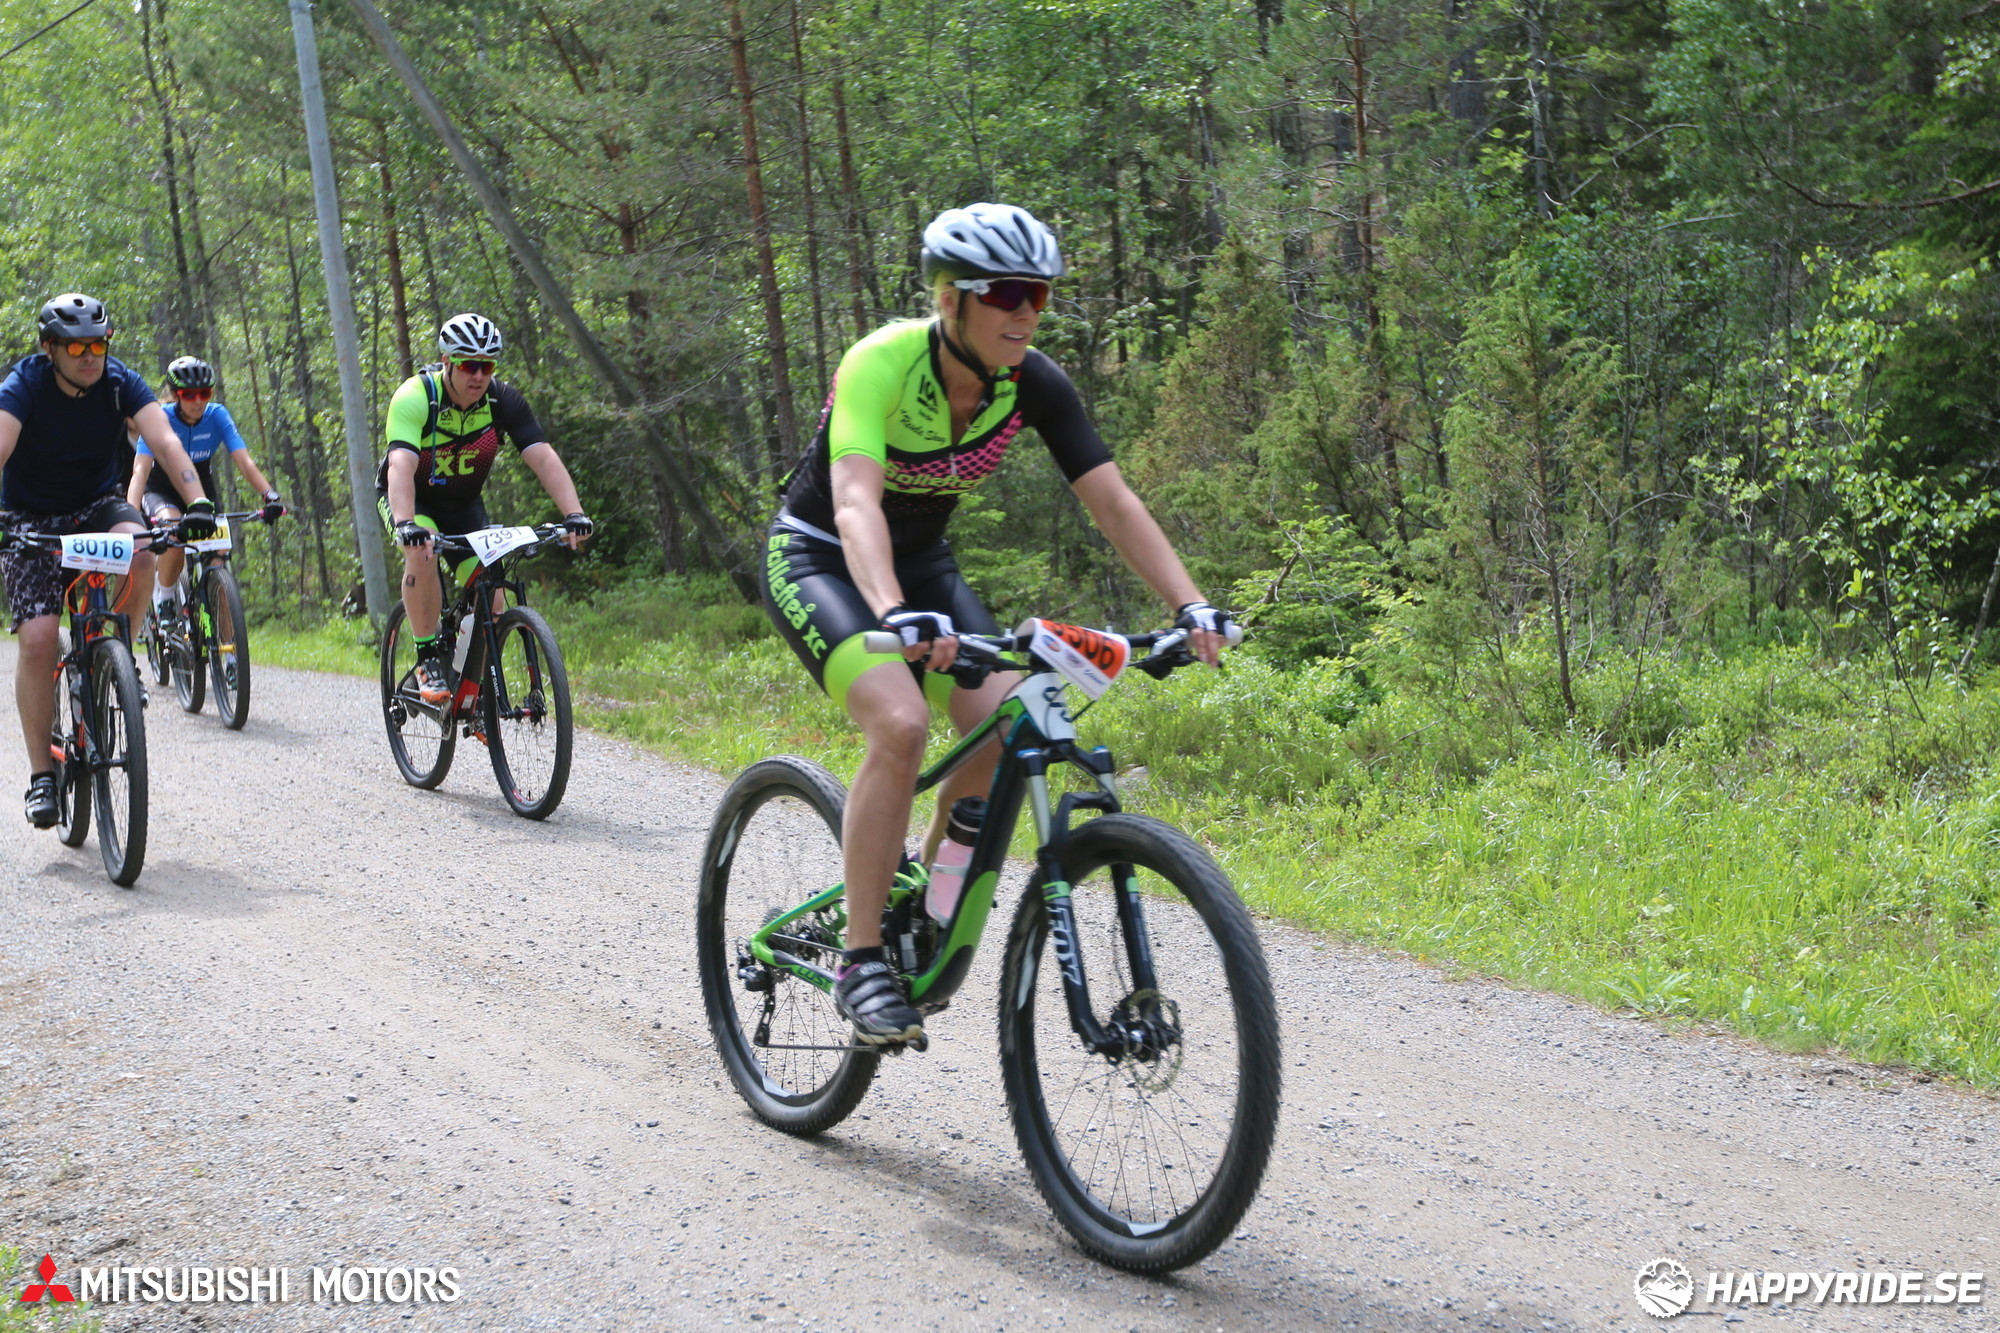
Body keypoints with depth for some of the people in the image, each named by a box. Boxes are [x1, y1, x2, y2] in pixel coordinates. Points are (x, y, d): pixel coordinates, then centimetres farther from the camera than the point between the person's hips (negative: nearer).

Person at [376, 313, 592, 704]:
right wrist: (406, 525, -59)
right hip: (410, 499, -3)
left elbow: (544, 458, -27)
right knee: (422, 554, -33)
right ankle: (428, 660, -19)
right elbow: (401, 465, -42)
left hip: (464, 503, 4)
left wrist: (574, 514, -42)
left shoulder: (503, 400, -19)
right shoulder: (415, 397, -29)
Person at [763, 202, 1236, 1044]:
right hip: (818, 559, -5)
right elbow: (855, 502, -43)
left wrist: (1190, 606, -31)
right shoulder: (882, 364, -29)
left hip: (922, 562, 6)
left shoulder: (1034, 385, -15)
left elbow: (1113, 502, -17)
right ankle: (861, 961, -17)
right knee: (900, 725, -29)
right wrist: (896, 615, -60)